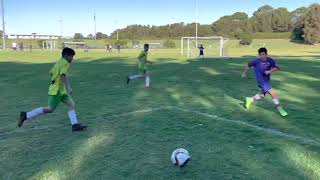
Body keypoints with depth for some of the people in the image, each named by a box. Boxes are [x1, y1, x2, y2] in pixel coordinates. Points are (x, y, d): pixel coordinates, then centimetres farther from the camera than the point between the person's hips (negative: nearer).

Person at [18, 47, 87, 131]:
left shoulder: (59, 62, 15)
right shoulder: (65, 62, -14)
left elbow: (51, 72, 21)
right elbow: (63, 75, -26)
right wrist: (68, 88, -27)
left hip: (61, 90, 10)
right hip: (57, 90, -10)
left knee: (71, 104, 4)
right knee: (50, 109, -5)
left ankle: (75, 125, 1)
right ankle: (26, 115, 4)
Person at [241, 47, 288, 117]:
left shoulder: (270, 60, -9)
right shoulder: (256, 61, -14)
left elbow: (277, 68, -18)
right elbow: (248, 66, 3)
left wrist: (270, 71, -34)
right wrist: (244, 73, 12)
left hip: (267, 81, 5)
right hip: (261, 81, -5)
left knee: (262, 95, 21)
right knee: (273, 93, -14)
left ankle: (249, 100, 42)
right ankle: (280, 109, 0)